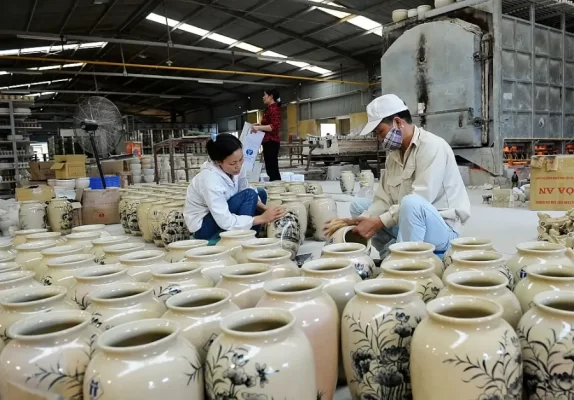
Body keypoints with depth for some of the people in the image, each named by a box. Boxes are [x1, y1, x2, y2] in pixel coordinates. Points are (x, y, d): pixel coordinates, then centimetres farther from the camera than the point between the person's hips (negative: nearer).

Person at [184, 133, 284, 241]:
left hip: (223, 215, 8)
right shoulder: (210, 180, -33)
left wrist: (265, 208, -20)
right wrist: (262, 218, -31)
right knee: (249, 195, -22)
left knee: (260, 193, 3)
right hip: (203, 226, -8)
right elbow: (225, 222, -33)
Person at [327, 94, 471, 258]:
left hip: (442, 228, -8)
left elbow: (418, 200, -26)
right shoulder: (394, 154, 7)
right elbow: (384, 199, 1)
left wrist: (378, 223, -24)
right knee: (358, 205, 6)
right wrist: (362, 220, -15)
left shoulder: (431, 146, -17)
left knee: (411, 203, -38)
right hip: (408, 222, 8)